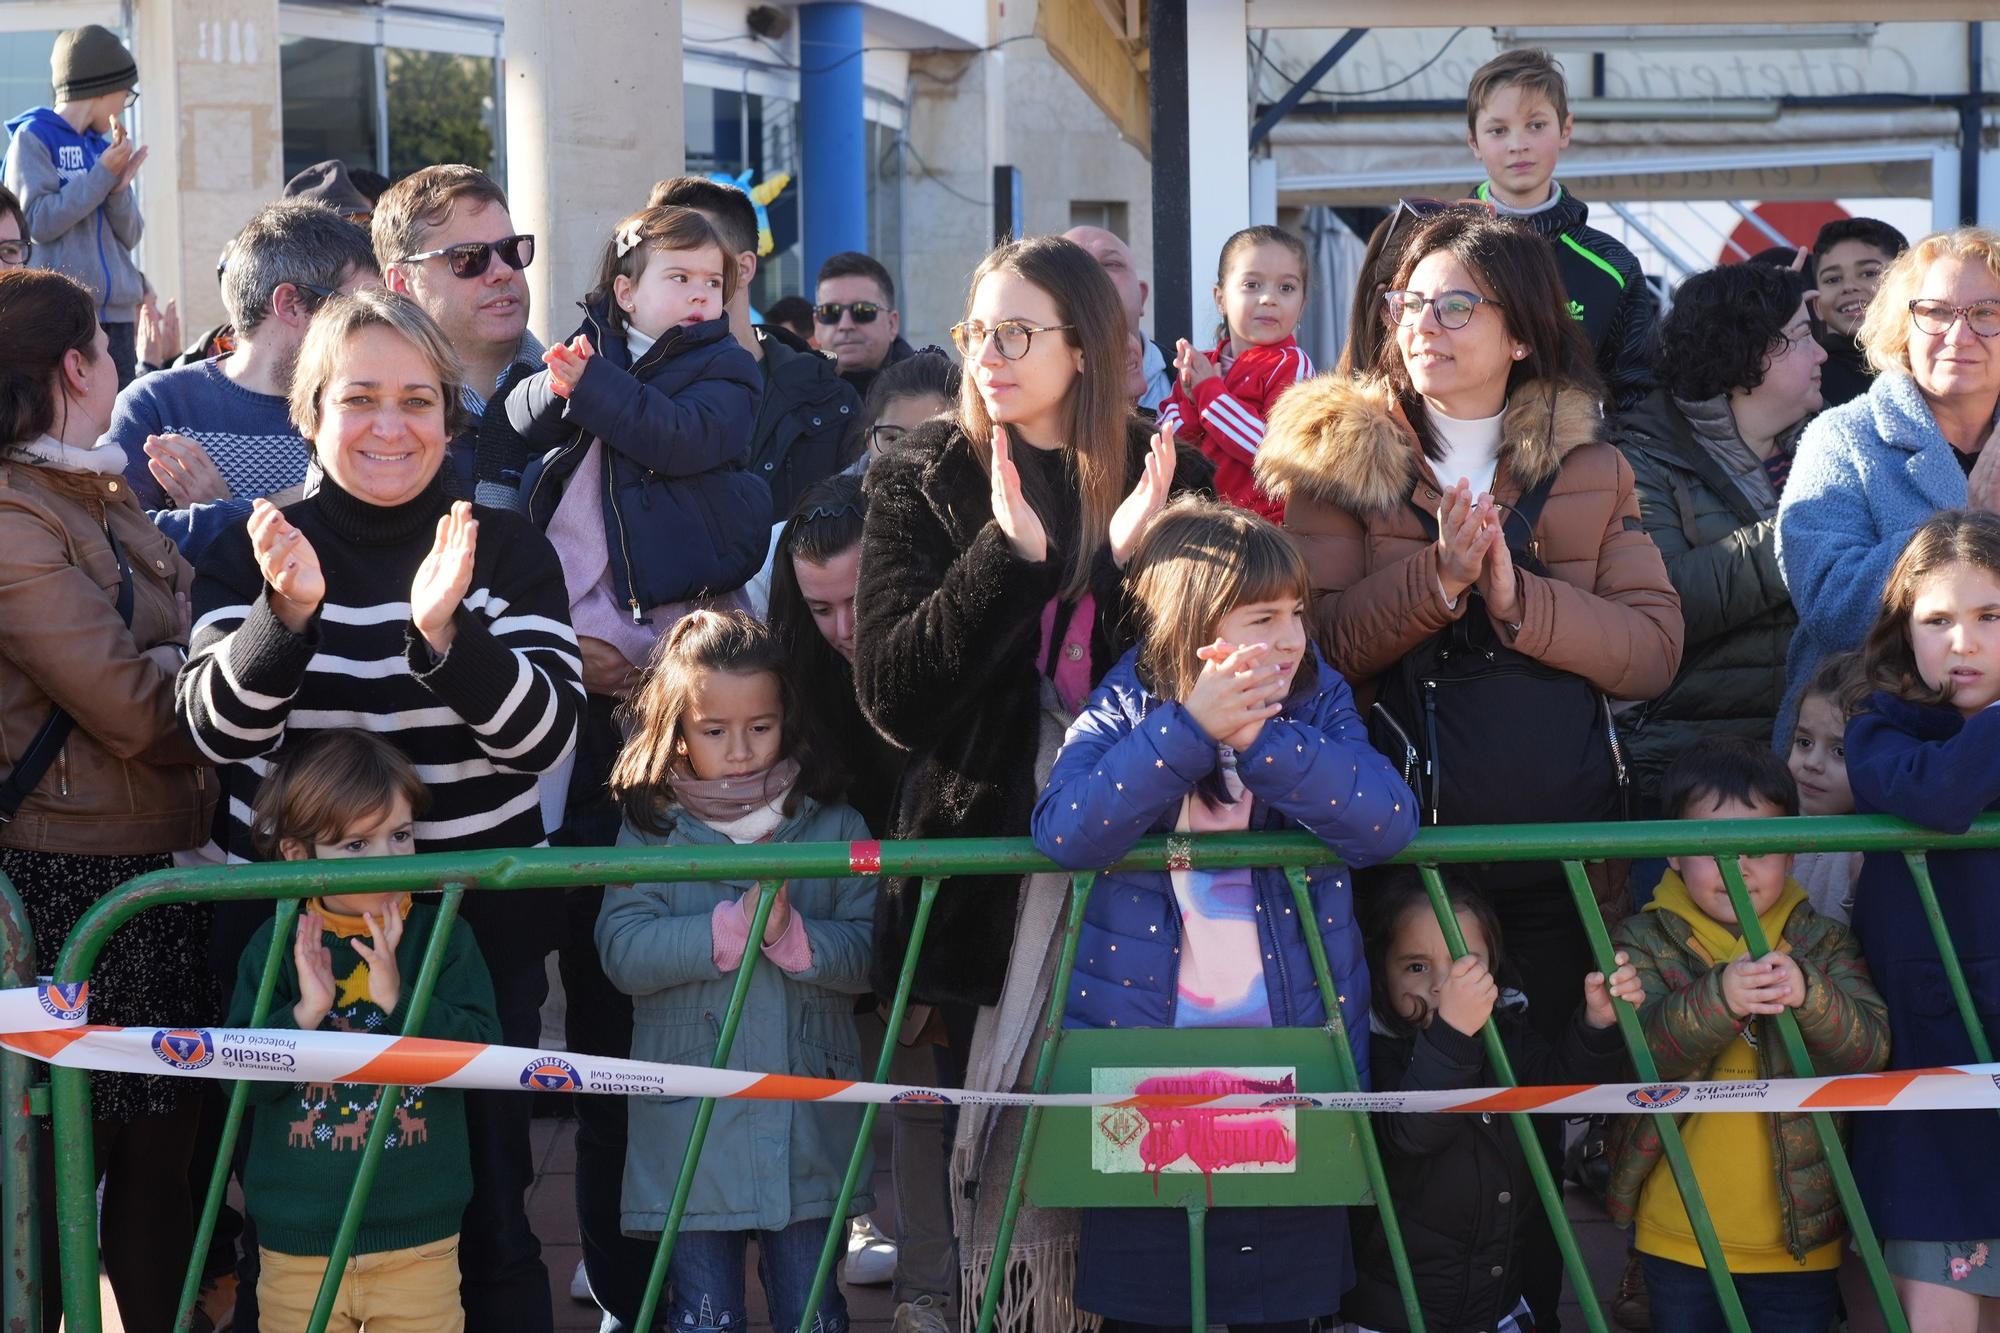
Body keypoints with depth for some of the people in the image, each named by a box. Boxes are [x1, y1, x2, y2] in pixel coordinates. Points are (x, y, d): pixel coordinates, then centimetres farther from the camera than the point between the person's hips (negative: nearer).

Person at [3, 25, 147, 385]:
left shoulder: (103, 146, 16)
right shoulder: (33, 138, -2)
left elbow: (129, 237, 13)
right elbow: (38, 222, -13)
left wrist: (120, 186, -6)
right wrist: (103, 174, -11)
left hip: (117, 312, 6)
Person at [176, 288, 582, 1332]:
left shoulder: (507, 551, 0)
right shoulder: (251, 555, 1)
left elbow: (543, 736, -11)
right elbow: (219, 730, -11)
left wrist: (446, 631, -28)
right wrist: (287, 613, -29)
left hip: (477, 921, 0)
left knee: (489, 1215, 4)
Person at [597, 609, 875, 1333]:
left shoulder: (835, 828, 3)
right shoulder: (652, 831, 1)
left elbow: (869, 953, -5)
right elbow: (623, 951, -12)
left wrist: (793, 936, -21)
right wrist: (730, 928, -20)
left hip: (810, 1131, 1)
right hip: (689, 1130, -1)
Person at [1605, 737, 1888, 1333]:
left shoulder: (1823, 943, 1)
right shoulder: (1645, 943, -3)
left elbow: (1870, 1049, -13)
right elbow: (1645, 1050, -19)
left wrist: (1808, 994, -32)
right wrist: (1718, 999, -37)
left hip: (1800, 1240, 0)